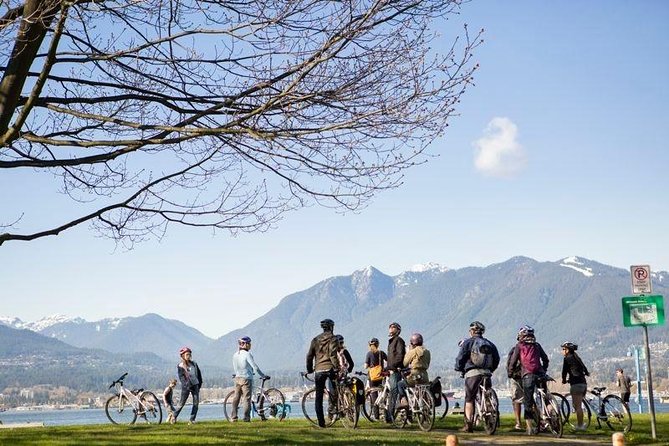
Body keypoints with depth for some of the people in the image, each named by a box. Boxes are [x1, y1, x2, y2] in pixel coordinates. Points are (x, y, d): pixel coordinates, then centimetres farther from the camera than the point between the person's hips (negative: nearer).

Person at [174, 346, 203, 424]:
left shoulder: (194, 364, 10)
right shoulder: (180, 366, -4)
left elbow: (199, 374, 17)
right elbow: (181, 378, -10)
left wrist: (200, 383, 10)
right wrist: (187, 386, -19)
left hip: (195, 385, 4)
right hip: (186, 386, -4)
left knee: (196, 403, -3)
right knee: (181, 403, -1)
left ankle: (192, 419, 1)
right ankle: (174, 417, 16)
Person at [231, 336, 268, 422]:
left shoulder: (235, 355, 8)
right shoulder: (247, 354, -13)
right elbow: (255, 367, -14)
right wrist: (263, 376, -5)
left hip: (237, 378, 7)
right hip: (246, 379, -6)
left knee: (236, 398, 10)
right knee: (247, 399, -1)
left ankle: (233, 417, 10)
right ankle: (246, 417, -1)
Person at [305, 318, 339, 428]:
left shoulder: (315, 340, 14)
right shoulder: (332, 339, 0)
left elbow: (309, 356, 12)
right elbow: (333, 354, -13)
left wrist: (309, 369, 22)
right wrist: (336, 368, -13)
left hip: (318, 370, 4)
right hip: (330, 369, -4)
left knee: (318, 397, 5)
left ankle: (321, 422, 2)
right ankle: (332, 405, 2)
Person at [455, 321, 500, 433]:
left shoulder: (468, 342, 1)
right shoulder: (489, 344, 16)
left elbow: (460, 358, -3)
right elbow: (497, 359, 16)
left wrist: (459, 369, 13)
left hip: (472, 373, -4)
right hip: (487, 374, 4)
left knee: (469, 400, 1)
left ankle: (468, 425, -4)